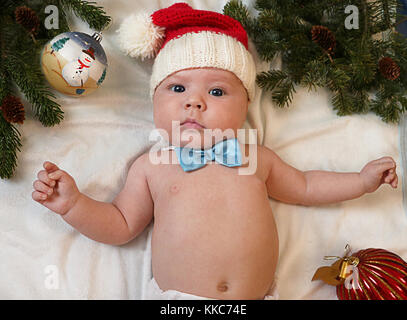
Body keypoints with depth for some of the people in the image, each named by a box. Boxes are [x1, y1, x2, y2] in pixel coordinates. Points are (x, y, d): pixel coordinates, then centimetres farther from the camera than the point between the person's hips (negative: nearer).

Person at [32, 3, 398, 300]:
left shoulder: (257, 158, 11)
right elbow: (121, 225, 10)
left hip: (256, 295, 3)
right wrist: (72, 203, -4)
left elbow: (304, 187, 26)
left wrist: (362, 180, 22)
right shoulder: (151, 167, 7)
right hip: (174, 299, -2)